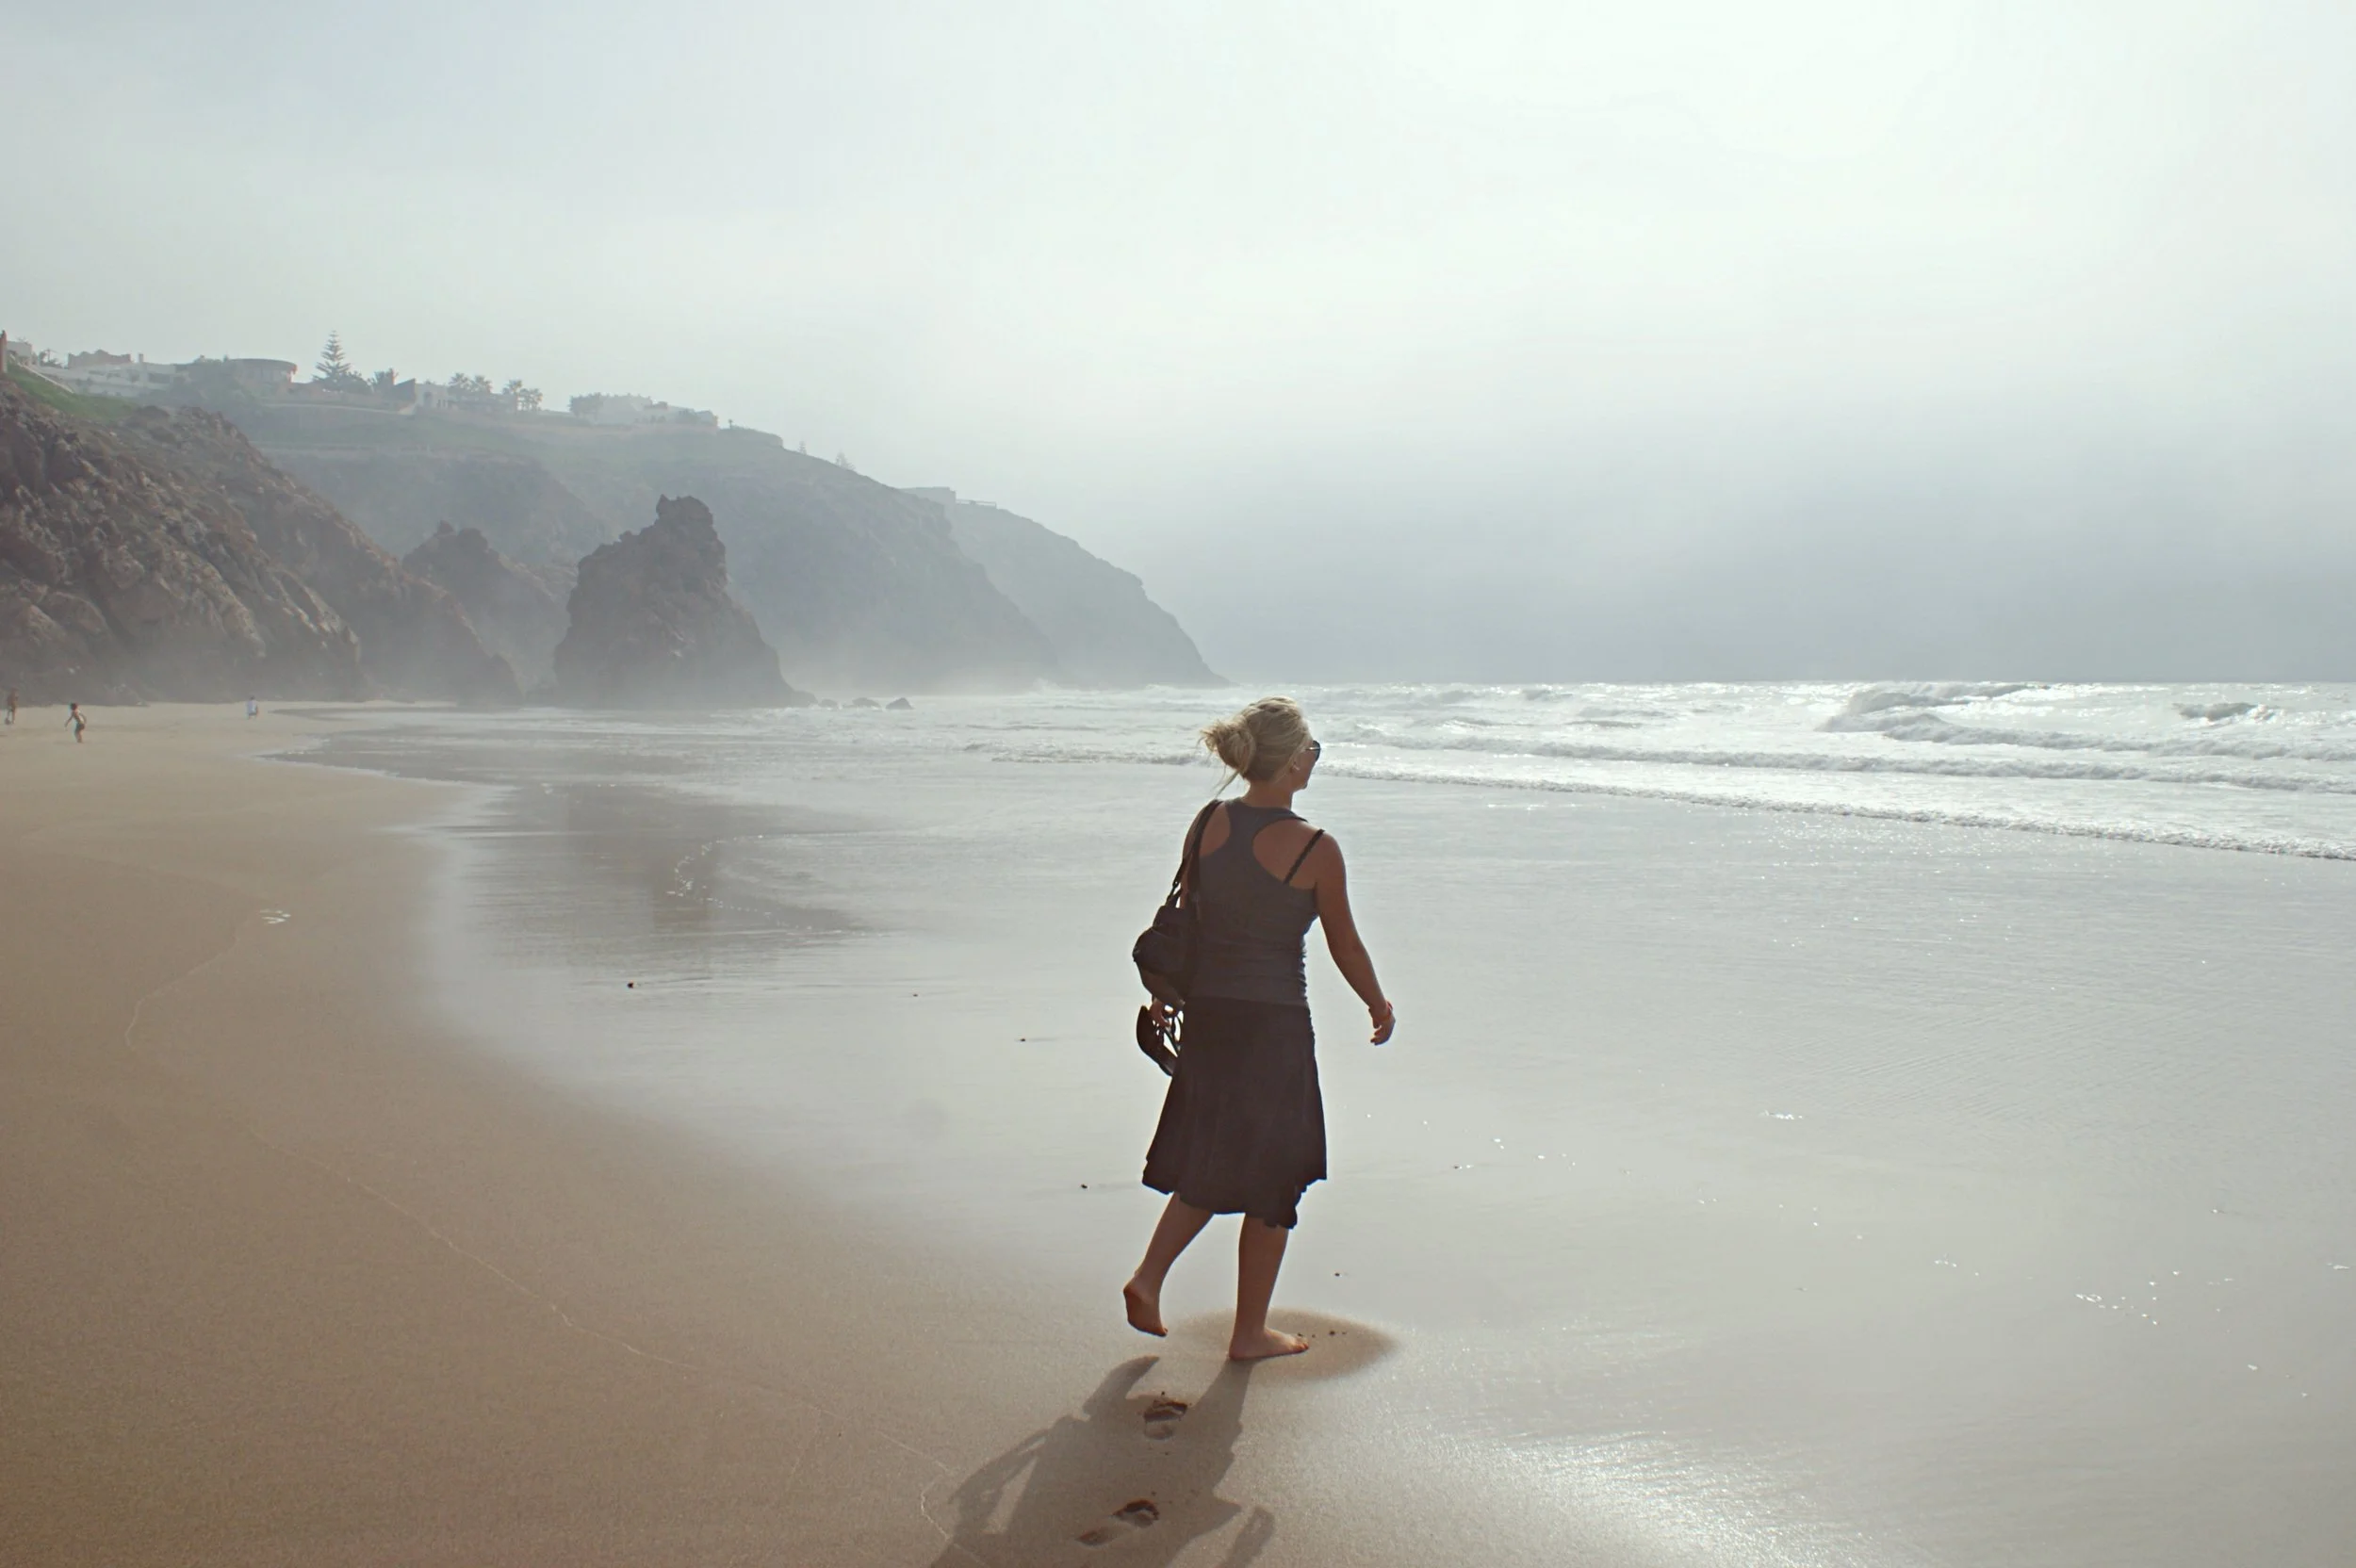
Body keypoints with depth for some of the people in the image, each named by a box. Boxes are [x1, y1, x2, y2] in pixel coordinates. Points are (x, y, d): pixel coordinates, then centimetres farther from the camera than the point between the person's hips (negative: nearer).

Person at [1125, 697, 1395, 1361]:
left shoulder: (1208, 823, -1)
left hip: (1205, 1013, 5)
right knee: (1272, 1180, 9)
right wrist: (1380, 1007, 15)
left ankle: (1148, 1276, 9)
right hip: (1274, 1023, -5)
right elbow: (1345, 946, -3)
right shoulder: (1316, 849, -14)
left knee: (1211, 1161, 22)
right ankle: (1250, 1331, 18)